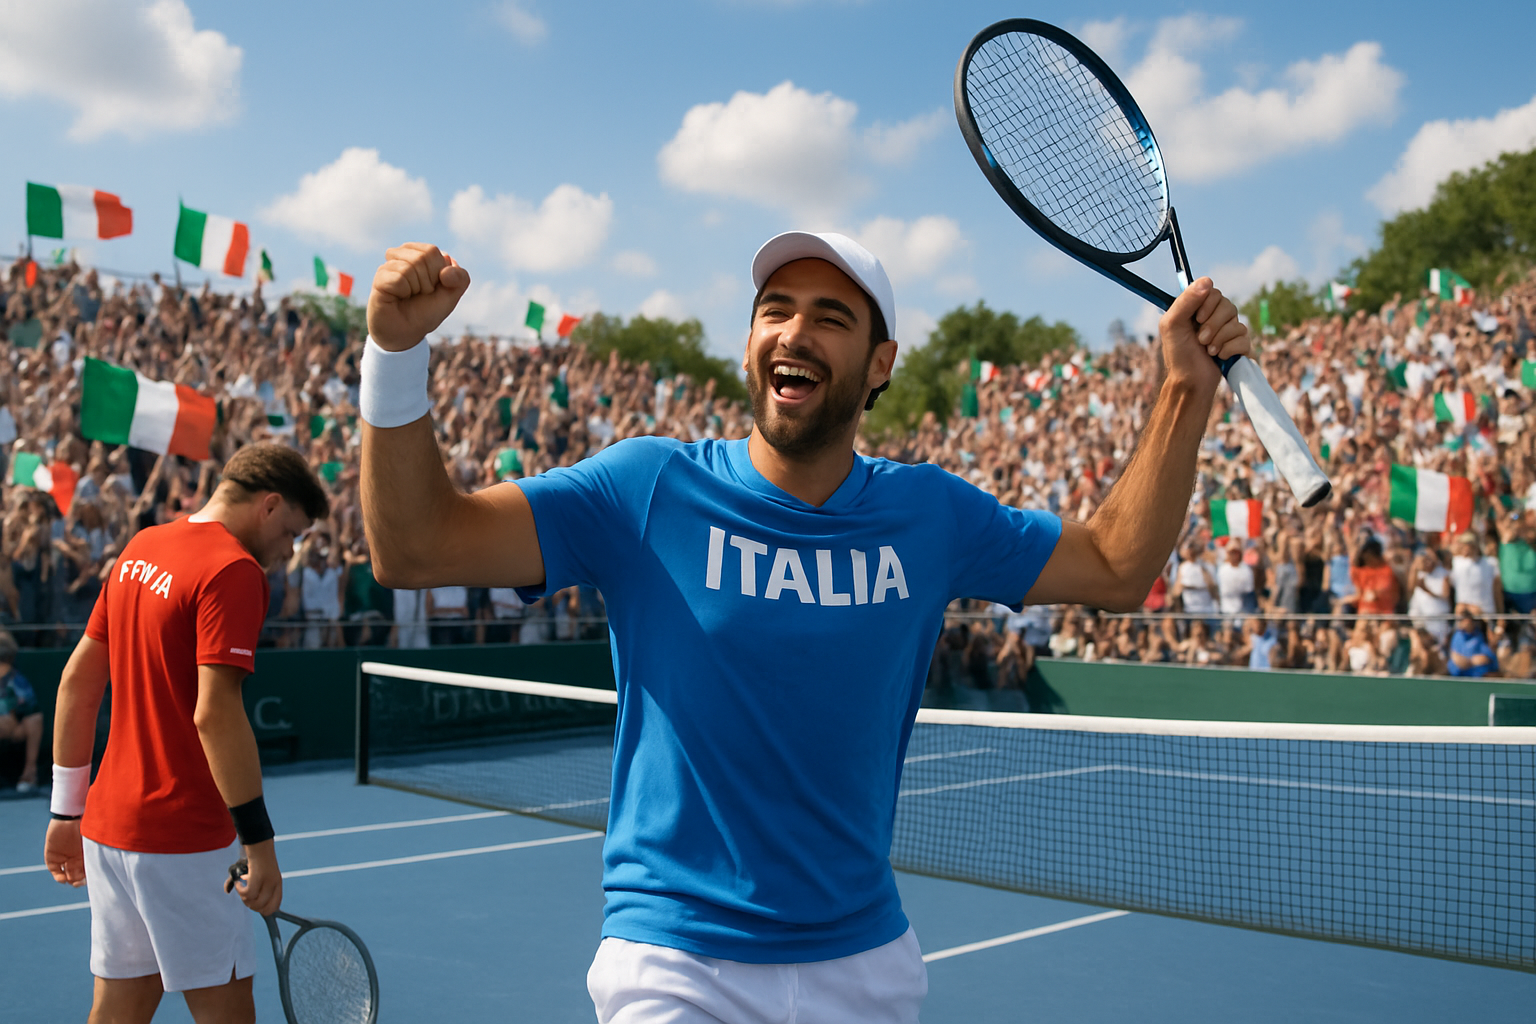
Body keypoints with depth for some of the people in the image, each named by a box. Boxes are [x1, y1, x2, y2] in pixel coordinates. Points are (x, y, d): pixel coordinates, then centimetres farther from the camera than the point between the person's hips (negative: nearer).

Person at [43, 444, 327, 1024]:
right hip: (181, 837, -8)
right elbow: (215, 714, -24)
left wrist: (68, 810, 19)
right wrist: (259, 843, -21)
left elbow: (77, 681, 14)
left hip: (108, 822, 8)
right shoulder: (234, 570, -16)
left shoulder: (140, 548, 11)